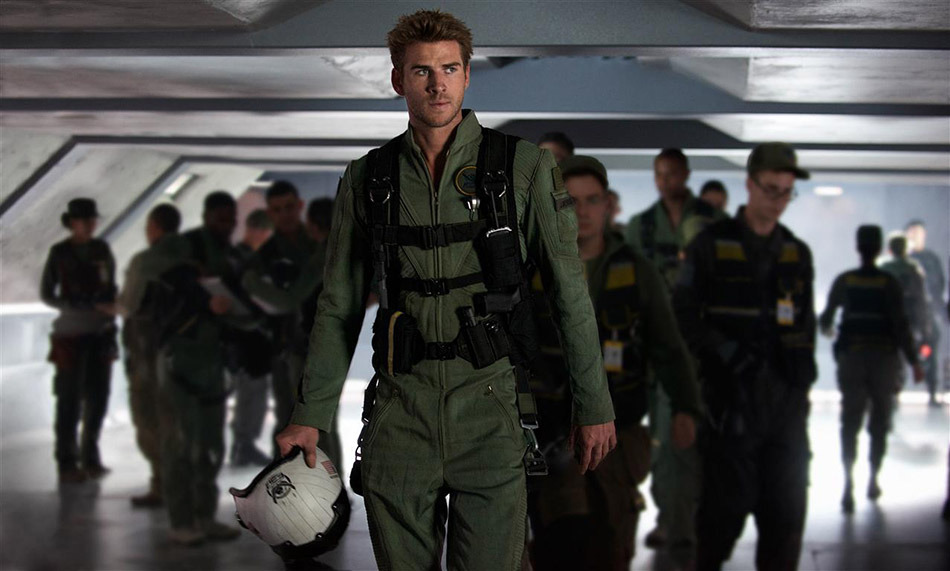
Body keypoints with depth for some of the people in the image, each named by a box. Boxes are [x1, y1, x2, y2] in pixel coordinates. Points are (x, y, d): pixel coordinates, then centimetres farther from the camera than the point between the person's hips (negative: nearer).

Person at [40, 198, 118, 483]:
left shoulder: (102, 250, 6)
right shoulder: (59, 253, -4)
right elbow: (47, 295, -4)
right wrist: (89, 308, -14)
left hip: (101, 335, 4)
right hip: (71, 335, -4)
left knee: (98, 398, 5)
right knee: (70, 401, -3)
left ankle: (90, 457, 17)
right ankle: (67, 463, 4)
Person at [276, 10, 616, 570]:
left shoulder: (525, 167, 1)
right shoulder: (366, 179, 8)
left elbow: (570, 293, 3)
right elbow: (339, 306, 12)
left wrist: (594, 404, 3)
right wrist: (311, 416, 9)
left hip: (489, 403, -2)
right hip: (400, 408, 2)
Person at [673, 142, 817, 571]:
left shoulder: (797, 253, 13)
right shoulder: (711, 245, 0)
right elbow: (683, 316, -4)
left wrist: (804, 362, 5)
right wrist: (727, 352, -16)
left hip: (786, 396, 4)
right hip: (731, 395, -4)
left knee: (787, 506, 5)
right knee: (727, 503, -2)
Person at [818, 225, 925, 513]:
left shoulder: (844, 281, -1)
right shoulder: (889, 283, -8)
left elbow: (826, 319, 8)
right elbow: (900, 325, -13)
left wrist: (827, 329, 32)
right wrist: (914, 362, -7)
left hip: (852, 359, 1)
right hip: (884, 358, -1)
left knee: (849, 424, 0)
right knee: (880, 423, 15)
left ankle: (848, 484, -16)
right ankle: (873, 481, 22)